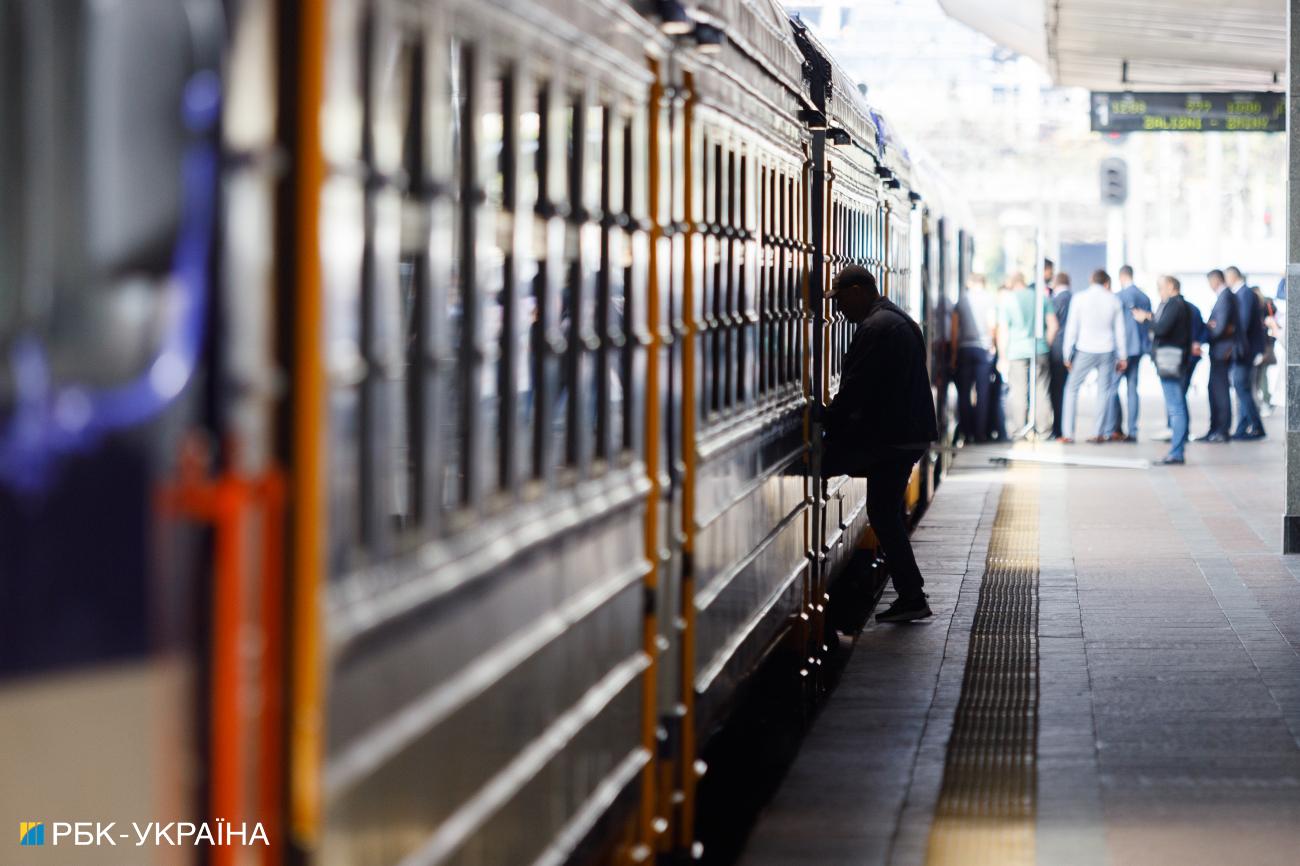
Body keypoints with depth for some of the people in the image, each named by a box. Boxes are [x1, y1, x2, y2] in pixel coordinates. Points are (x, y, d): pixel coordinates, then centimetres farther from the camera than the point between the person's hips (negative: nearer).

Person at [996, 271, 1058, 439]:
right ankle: (1043, 430, 8)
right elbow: (1053, 326, 4)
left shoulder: (1007, 300, -3)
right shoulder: (1042, 297, 4)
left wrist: (1002, 356, 0)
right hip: (1039, 350, 2)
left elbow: (1002, 331, -4)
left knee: (1018, 392, 3)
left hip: (1016, 352, -2)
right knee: (1041, 391, 6)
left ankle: (1020, 430, 2)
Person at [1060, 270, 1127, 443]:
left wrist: (1067, 355, 1)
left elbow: (1072, 328, -5)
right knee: (1104, 391, 8)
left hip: (1085, 351, -2)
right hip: (1107, 351, 2)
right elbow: (1120, 331, 6)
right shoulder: (1114, 300, 3)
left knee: (1072, 388, 7)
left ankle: (1068, 434, 1)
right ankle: (1101, 433, 3)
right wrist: (1122, 357, 12)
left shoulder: (1079, 298, -4)